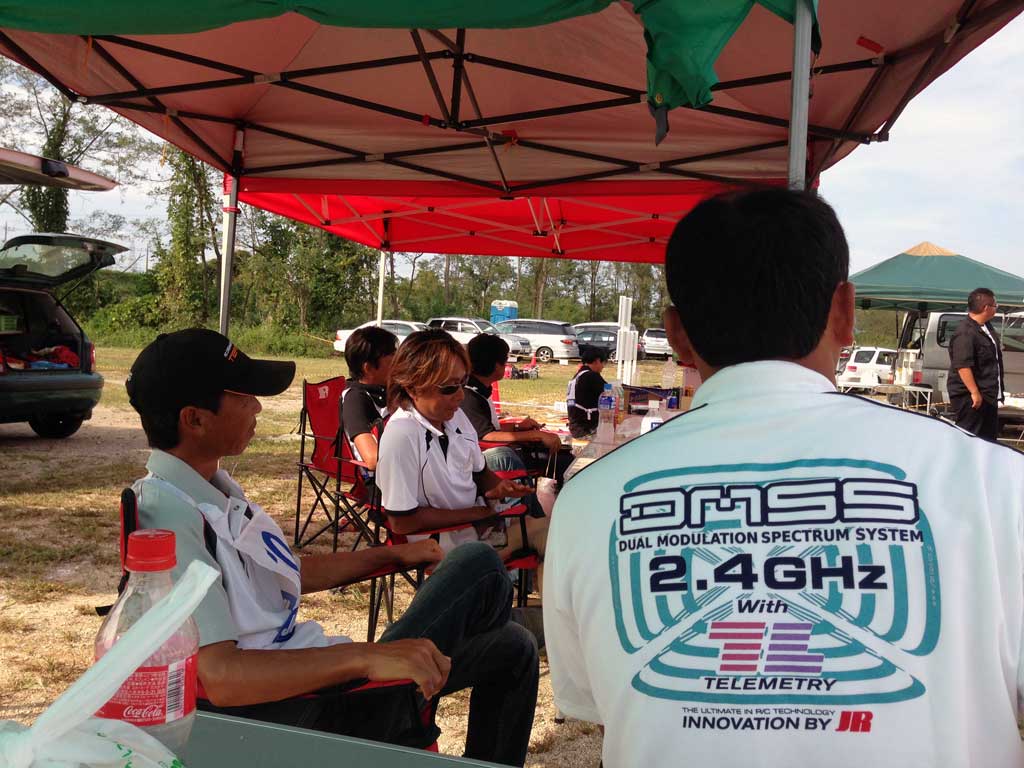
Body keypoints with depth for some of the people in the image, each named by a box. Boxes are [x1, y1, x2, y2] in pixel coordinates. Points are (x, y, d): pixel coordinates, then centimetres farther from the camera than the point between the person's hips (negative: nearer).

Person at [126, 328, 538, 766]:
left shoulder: (211, 486, 7)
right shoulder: (167, 516, -25)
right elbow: (216, 676, -34)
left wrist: (391, 556, 18)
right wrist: (368, 656, -40)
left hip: (311, 673, 10)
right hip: (305, 711, -9)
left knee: (511, 647, 13)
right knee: (479, 566, -5)